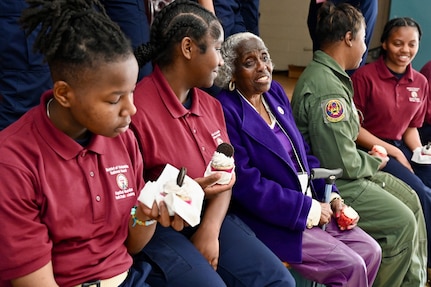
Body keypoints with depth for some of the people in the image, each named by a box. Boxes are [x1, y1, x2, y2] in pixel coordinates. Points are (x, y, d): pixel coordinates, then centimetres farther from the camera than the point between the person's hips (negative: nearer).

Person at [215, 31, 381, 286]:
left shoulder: (275, 92, 7)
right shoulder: (226, 112, -18)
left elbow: (302, 153, 12)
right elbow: (246, 184, -22)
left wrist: (330, 196, 0)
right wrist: (307, 208, -16)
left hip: (311, 204, 8)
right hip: (269, 220, -8)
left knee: (371, 251, 5)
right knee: (351, 266, -12)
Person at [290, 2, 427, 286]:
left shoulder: (325, 73, 6)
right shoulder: (327, 89, -27)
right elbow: (344, 164, -25)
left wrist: (368, 158, 3)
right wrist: (376, 162, -7)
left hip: (339, 171, 10)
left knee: (410, 199, 13)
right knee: (403, 222, -6)